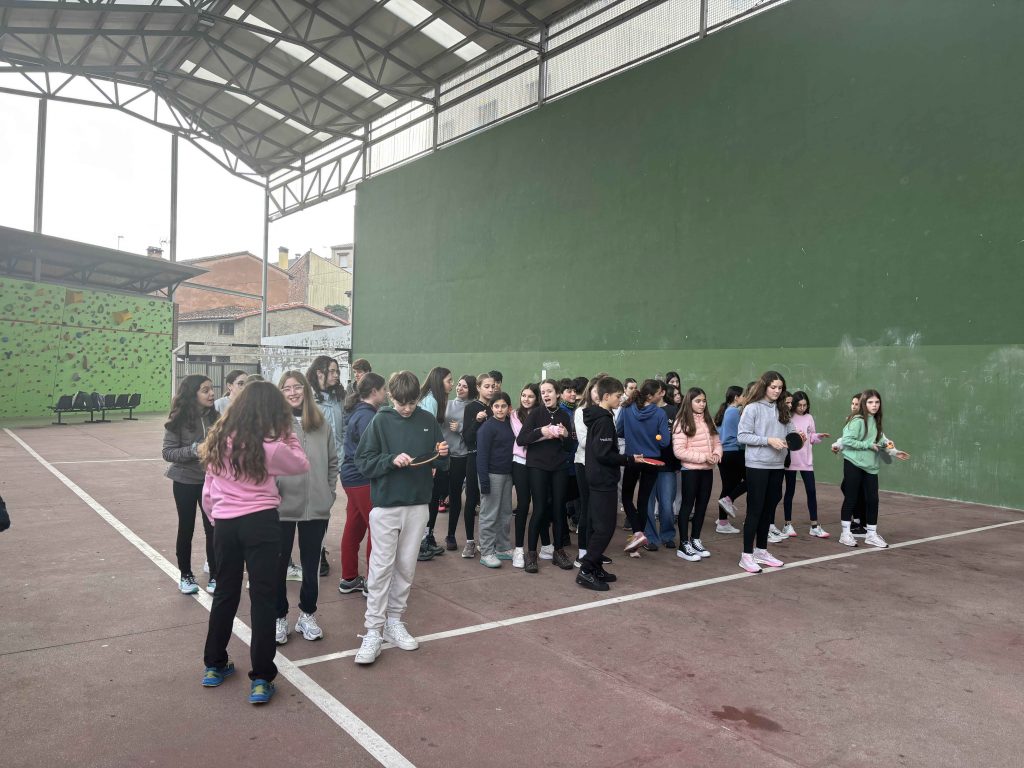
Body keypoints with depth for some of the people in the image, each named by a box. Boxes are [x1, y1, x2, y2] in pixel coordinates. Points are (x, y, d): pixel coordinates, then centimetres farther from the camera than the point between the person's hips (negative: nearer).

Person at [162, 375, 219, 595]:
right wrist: (194, 450, -25)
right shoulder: (178, 420, -13)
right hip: (185, 481, -2)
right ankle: (185, 575, 27)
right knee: (186, 528, 11)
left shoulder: (214, 416, -4)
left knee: (213, 528, 2)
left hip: (211, 480, 2)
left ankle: (214, 575, 17)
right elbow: (168, 452, -12)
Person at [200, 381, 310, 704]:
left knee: (225, 593, 19)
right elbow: (302, 465, 3)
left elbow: (208, 490, 8)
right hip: (261, 523, -5)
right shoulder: (270, 447, -14)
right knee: (262, 597, 3)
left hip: (225, 523, 5)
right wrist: (288, 435, 5)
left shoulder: (220, 440, 2)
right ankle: (261, 679, 6)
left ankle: (214, 666, 31)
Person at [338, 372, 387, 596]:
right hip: (363, 479, -10)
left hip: (353, 477, 10)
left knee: (354, 528, 14)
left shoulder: (358, 412, 13)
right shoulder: (367, 416, -17)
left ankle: (349, 580, 24)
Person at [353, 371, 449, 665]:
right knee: (381, 567, -1)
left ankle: (394, 621, 24)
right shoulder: (381, 421, -4)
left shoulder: (428, 421, 4)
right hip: (386, 505, -3)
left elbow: (440, 464, 10)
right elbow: (363, 461, -6)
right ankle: (373, 630, 7)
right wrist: (391, 460, -21)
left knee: (406, 567, 11)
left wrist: (442, 455, -12)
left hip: (418, 505, 3)